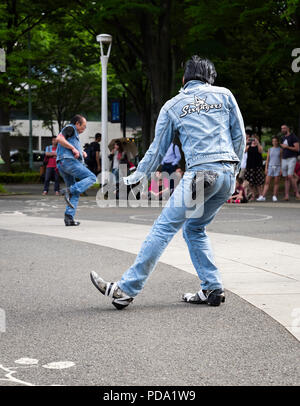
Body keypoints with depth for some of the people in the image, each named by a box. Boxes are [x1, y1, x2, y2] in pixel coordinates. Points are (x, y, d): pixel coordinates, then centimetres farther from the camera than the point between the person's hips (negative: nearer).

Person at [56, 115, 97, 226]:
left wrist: (82, 152, 20)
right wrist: (73, 148, -15)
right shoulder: (70, 128, 3)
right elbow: (59, 138, -16)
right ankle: (68, 191, -24)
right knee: (91, 178, -10)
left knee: (75, 193, 8)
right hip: (68, 161, -10)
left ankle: (69, 217, -3)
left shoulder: (74, 134, 32)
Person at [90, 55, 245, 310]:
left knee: (164, 228, -5)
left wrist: (135, 178, 25)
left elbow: (157, 150, 13)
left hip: (201, 173, -4)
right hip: (228, 175, 4)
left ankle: (126, 289, -8)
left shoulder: (172, 106, 9)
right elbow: (239, 135, 15)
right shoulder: (224, 95, 14)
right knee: (195, 229, 19)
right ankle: (213, 289, 12)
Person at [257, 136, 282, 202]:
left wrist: (281, 169, -3)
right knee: (267, 182, -4)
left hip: (277, 167, -1)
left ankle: (275, 196, 7)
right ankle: (263, 197, -9)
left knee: (276, 182, 0)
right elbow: (267, 159, 11)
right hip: (270, 166, 1)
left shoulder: (280, 150, 6)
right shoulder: (270, 149, 10)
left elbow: (281, 160, 5)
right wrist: (266, 168, 3)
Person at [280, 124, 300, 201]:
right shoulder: (283, 138, 18)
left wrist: (287, 146, -13)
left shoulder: (293, 137, -4)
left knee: (290, 176, -19)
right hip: (284, 159, 7)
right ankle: (286, 195, -2)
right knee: (286, 178, 1)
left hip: (291, 158, -7)